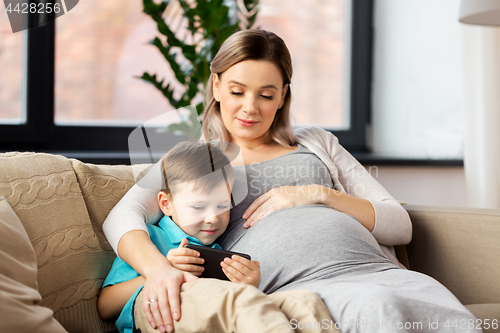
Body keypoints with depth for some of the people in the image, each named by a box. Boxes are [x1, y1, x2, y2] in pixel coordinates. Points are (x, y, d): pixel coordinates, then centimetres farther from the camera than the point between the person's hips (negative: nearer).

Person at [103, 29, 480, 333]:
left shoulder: (316, 143, 29)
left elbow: (400, 225, 20)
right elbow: (121, 219, 2)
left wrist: (318, 194, 4)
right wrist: (157, 267, -21)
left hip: (375, 266, 3)